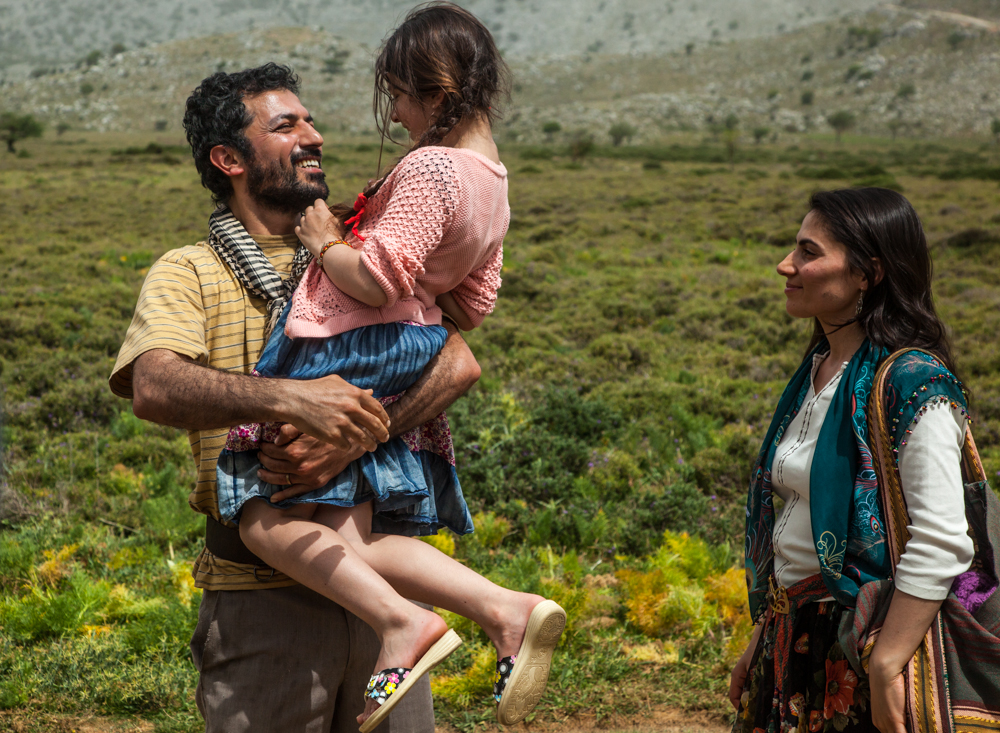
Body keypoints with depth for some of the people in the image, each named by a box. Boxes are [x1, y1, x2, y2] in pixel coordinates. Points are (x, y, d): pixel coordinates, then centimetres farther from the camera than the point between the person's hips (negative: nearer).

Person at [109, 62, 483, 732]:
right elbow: (155, 387, -18)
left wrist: (354, 439, -20)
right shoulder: (188, 274, 3)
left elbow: (458, 362, -3)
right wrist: (286, 400, -34)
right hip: (262, 593, -3)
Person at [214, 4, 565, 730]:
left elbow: (376, 280, -21)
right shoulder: (491, 179, 14)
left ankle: (402, 619, -19)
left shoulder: (428, 168, -16)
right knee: (353, 538, 6)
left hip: (353, 355, -9)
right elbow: (473, 305, 19)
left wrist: (325, 241, -4)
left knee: (269, 516, -7)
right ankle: (506, 609, -4)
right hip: (410, 358, 9)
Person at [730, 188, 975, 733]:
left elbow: (940, 545, -23)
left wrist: (885, 669, -24)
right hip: (793, 635, 8)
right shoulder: (818, 370, 9)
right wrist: (763, 641, 14)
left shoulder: (912, 383, -18)